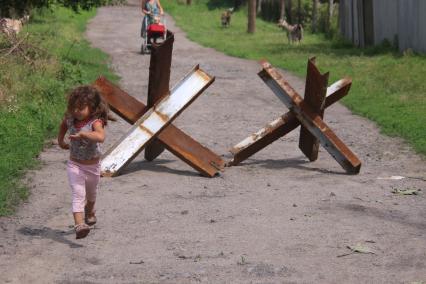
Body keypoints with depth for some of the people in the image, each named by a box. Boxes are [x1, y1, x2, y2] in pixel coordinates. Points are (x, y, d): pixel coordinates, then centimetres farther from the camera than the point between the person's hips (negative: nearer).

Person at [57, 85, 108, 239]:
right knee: (78, 194, -16)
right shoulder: (70, 119, -9)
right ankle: (79, 224, -29)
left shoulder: (95, 122, -24)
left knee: (91, 193, 25)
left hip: (93, 166, -1)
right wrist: (60, 141, 19)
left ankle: (89, 213, 55)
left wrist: (82, 134, -48)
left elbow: (101, 137, -46)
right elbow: (63, 124, 18)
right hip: (75, 165, 1)